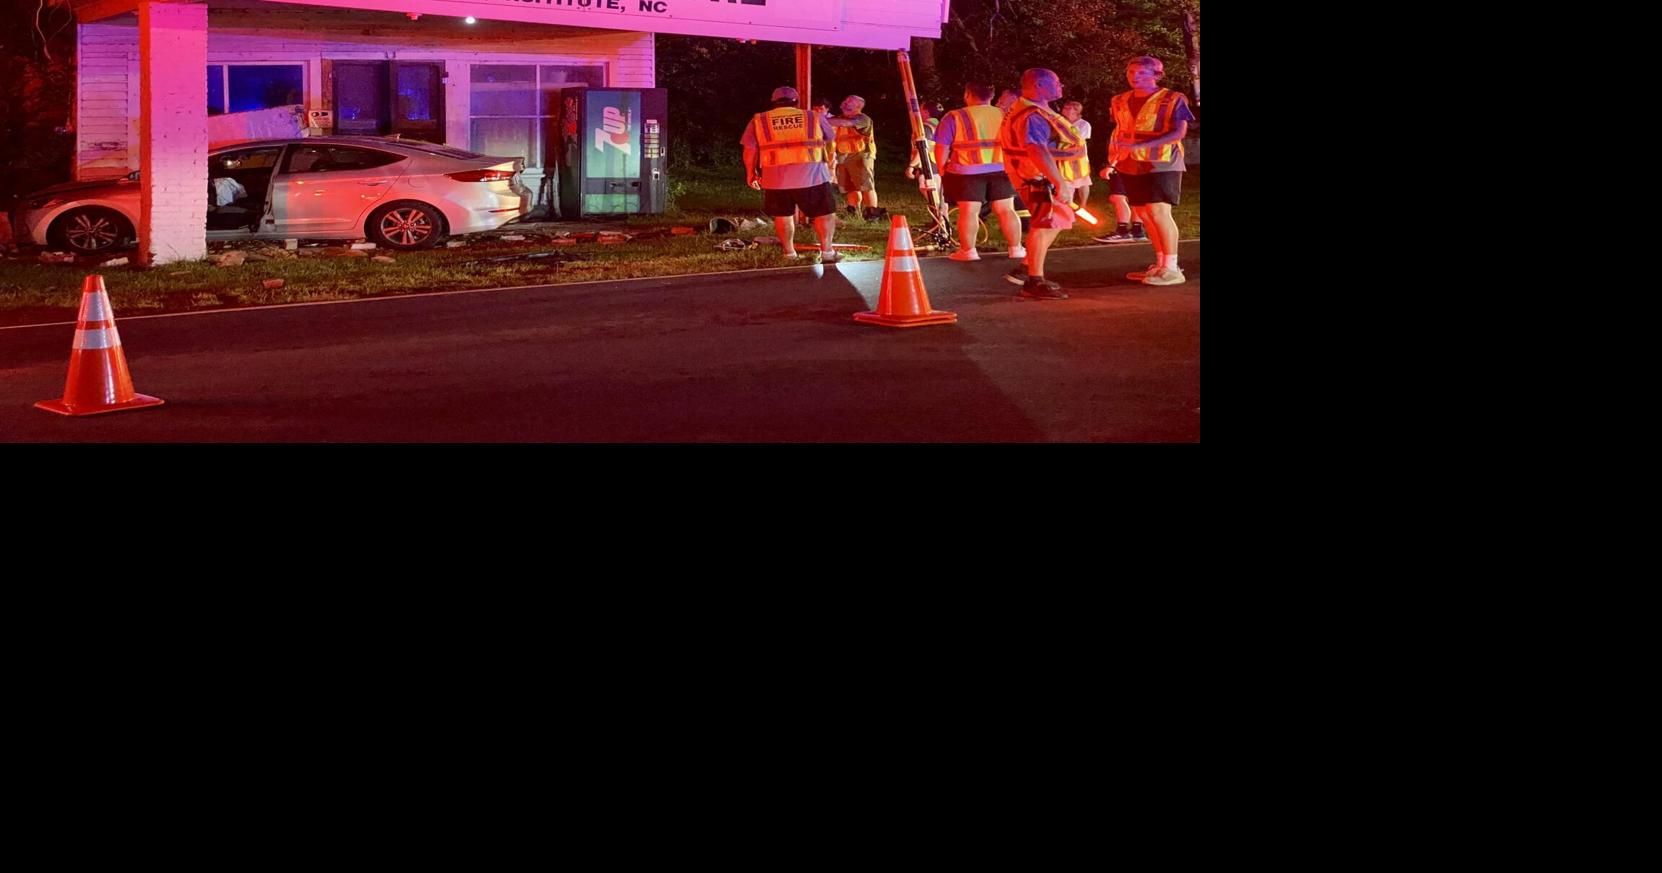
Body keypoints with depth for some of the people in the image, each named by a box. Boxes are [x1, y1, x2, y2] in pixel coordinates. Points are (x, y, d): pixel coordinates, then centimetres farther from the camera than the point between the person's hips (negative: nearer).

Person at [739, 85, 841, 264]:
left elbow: (749, 150, 7)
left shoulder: (758, 120, 8)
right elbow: (829, 139, 21)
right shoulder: (814, 118, 8)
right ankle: (827, 251, 7)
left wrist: (750, 173, 17)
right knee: (824, 213, 9)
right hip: (811, 174, -1)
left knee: (783, 215, 14)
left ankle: (790, 253, 19)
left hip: (775, 177, 1)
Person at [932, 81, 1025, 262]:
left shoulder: (954, 118, -5)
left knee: (968, 211, 1)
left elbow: (942, 148, -7)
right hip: (1002, 170, 3)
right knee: (1006, 210, 10)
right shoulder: (1005, 116, 7)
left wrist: (942, 170, 4)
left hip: (967, 172, -3)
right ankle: (1016, 248, 14)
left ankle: (968, 251, 2)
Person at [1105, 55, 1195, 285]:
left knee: (1158, 211, -15)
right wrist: (1113, 161, 9)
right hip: (1131, 166, 6)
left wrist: (1140, 145, -23)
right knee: (1143, 214, 6)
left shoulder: (1173, 100, -6)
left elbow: (1179, 132, -14)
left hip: (1162, 163, -6)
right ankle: (1160, 265, 16)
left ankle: (1172, 268, -12)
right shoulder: (1119, 101, 12)